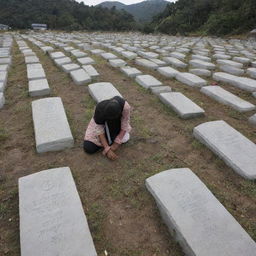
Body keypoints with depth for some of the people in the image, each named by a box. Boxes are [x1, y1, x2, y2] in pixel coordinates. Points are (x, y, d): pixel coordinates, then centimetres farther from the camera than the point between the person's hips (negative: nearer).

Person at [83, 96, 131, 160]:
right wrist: (107, 149, -34)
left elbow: (124, 127, -26)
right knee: (88, 148, -14)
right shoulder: (99, 109, -36)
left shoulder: (125, 106, -37)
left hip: (116, 125, 3)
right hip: (101, 125, -2)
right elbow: (100, 131, -29)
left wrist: (116, 144, -27)